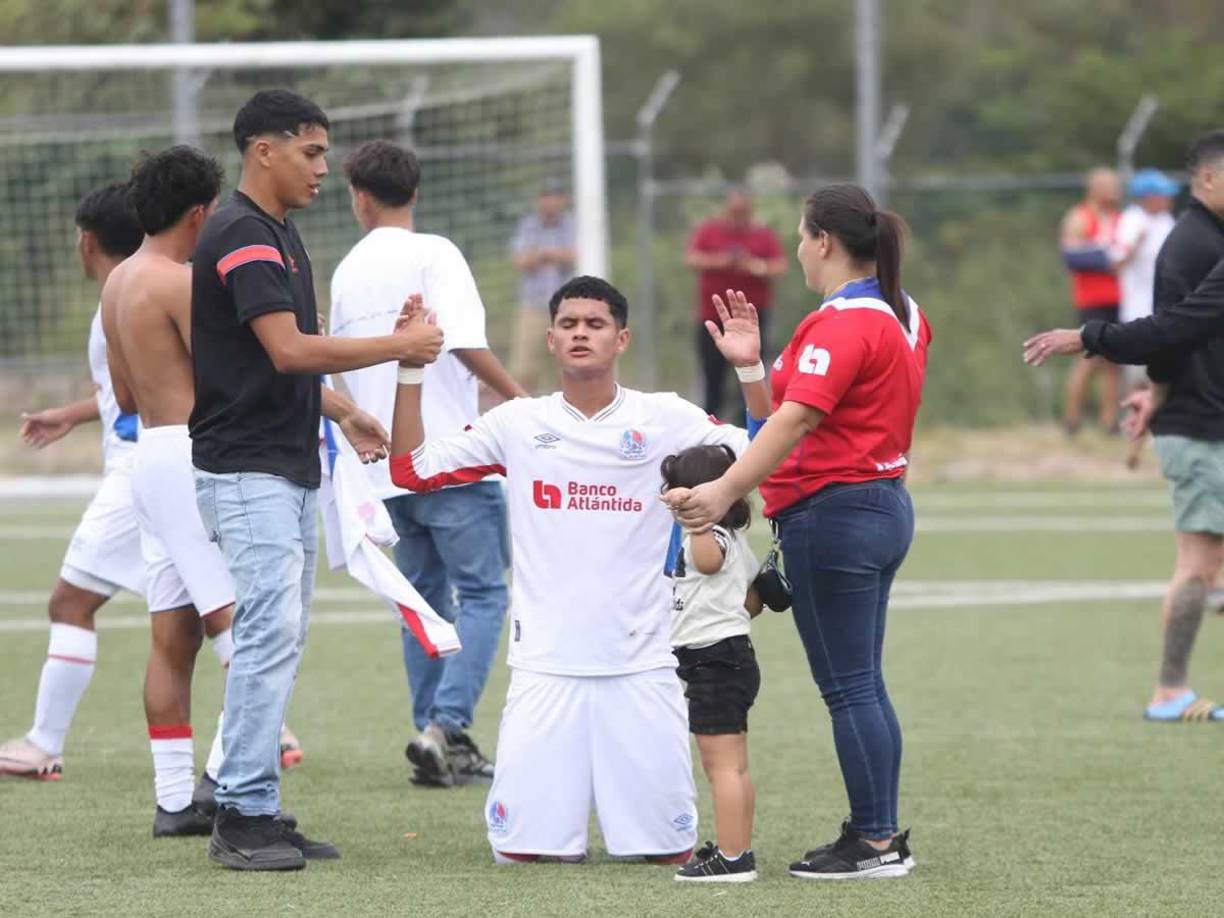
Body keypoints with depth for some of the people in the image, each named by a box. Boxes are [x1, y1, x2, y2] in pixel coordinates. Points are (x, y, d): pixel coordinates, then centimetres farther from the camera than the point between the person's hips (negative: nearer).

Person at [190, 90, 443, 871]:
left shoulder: (280, 233, 16)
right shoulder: (240, 238, -16)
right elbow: (289, 350, -24)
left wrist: (343, 412, 21)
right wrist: (399, 347, -18)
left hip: (290, 469, 10)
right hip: (246, 471, -10)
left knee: (279, 639, 9)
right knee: (271, 631, -15)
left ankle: (259, 813, 11)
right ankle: (243, 817, -13)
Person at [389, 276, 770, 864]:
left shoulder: (667, 419, 3)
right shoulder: (516, 423, 6)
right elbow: (411, 469, 7)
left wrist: (751, 370, -14)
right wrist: (410, 369, 0)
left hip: (642, 663, 0)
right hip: (545, 663, 1)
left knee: (669, 850, 1)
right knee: (522, 848, -4)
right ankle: (562, 836, 29)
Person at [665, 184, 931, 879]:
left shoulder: (842, 323, -18)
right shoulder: (902, 314, 11)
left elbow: (796, 418, -29)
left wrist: (726, 490, -37)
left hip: (833, 510, -10)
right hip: (886, 504, 10)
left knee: (848, 688, -3)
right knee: (864, 684, 15)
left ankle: (873, 843, 1)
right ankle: (883, 833, 19)